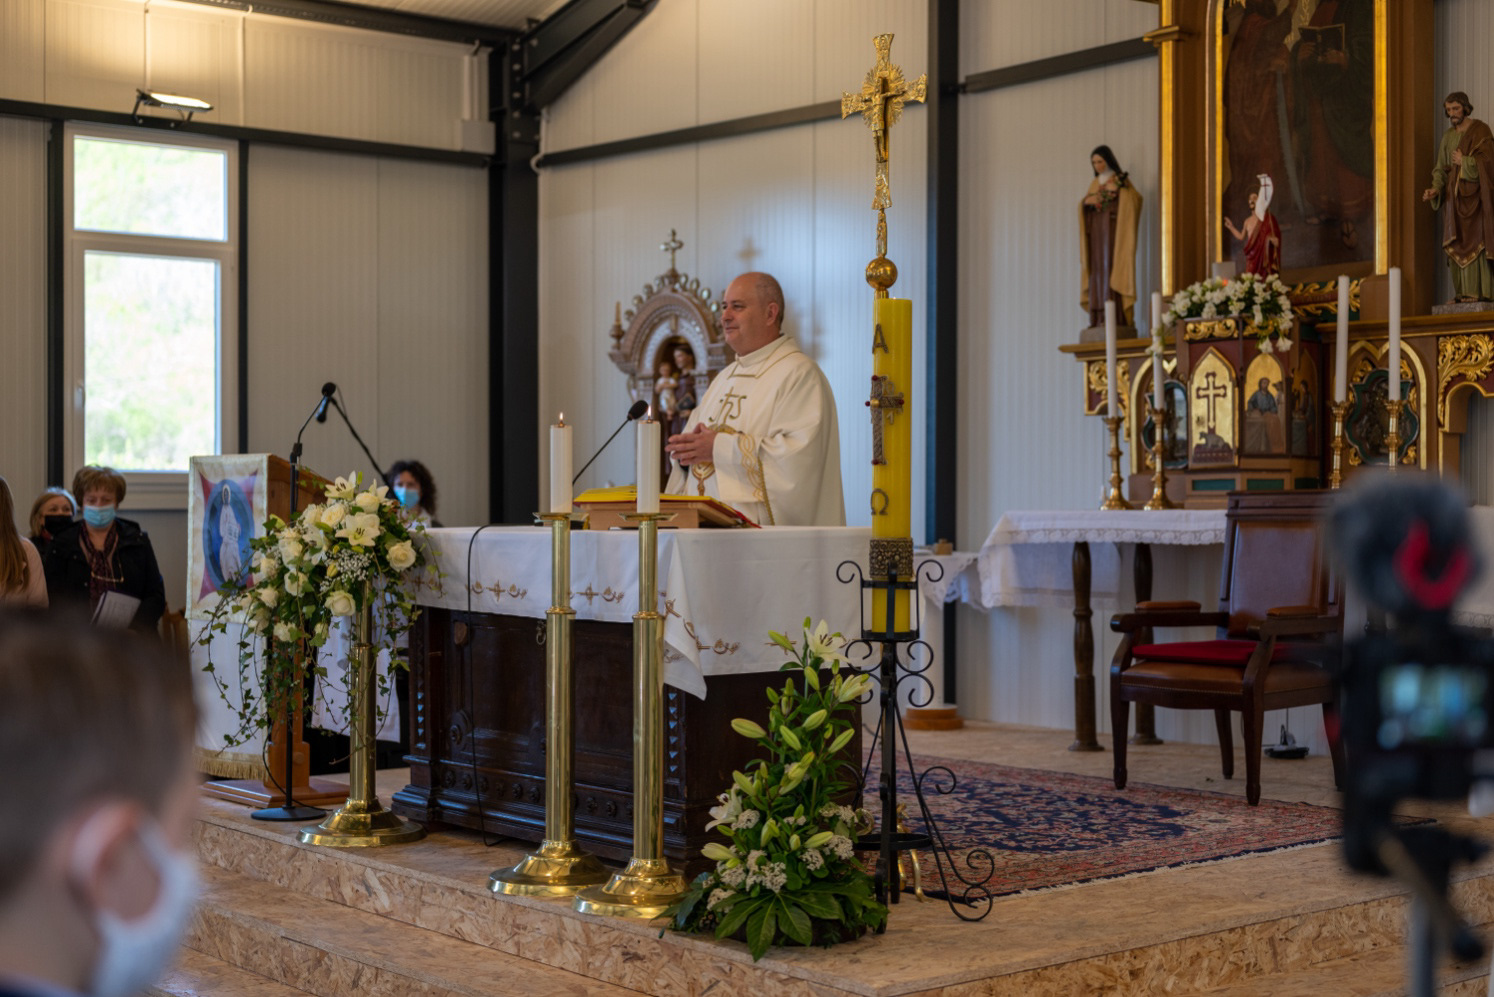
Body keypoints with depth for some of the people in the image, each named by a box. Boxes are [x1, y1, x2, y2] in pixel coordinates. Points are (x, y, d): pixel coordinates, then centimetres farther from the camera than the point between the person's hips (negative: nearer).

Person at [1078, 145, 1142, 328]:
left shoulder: (1121, 180, -1)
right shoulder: (1095, 183, 17)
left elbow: (1135, 199, -15)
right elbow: (1083, 207, 12)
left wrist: (1119, 187, -27)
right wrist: (1086, 201, -9)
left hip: (1113, 231, -6)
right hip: (1096, 232, 6)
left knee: (1112, 270, -13)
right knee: (1097, 272, 0)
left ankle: (1114, 317, -16)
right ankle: (1098, 318, -1)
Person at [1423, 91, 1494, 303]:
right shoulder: (1448, 135, 15)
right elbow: (1441, 168, 11)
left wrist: (1464, 161, -12)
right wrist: (1435, 189, -5)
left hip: (1474, 194, -6)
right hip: (1454, 195, 6)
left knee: (1474, 239, -11)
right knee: (1457, 243, 3)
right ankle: (1462, 292, 4)